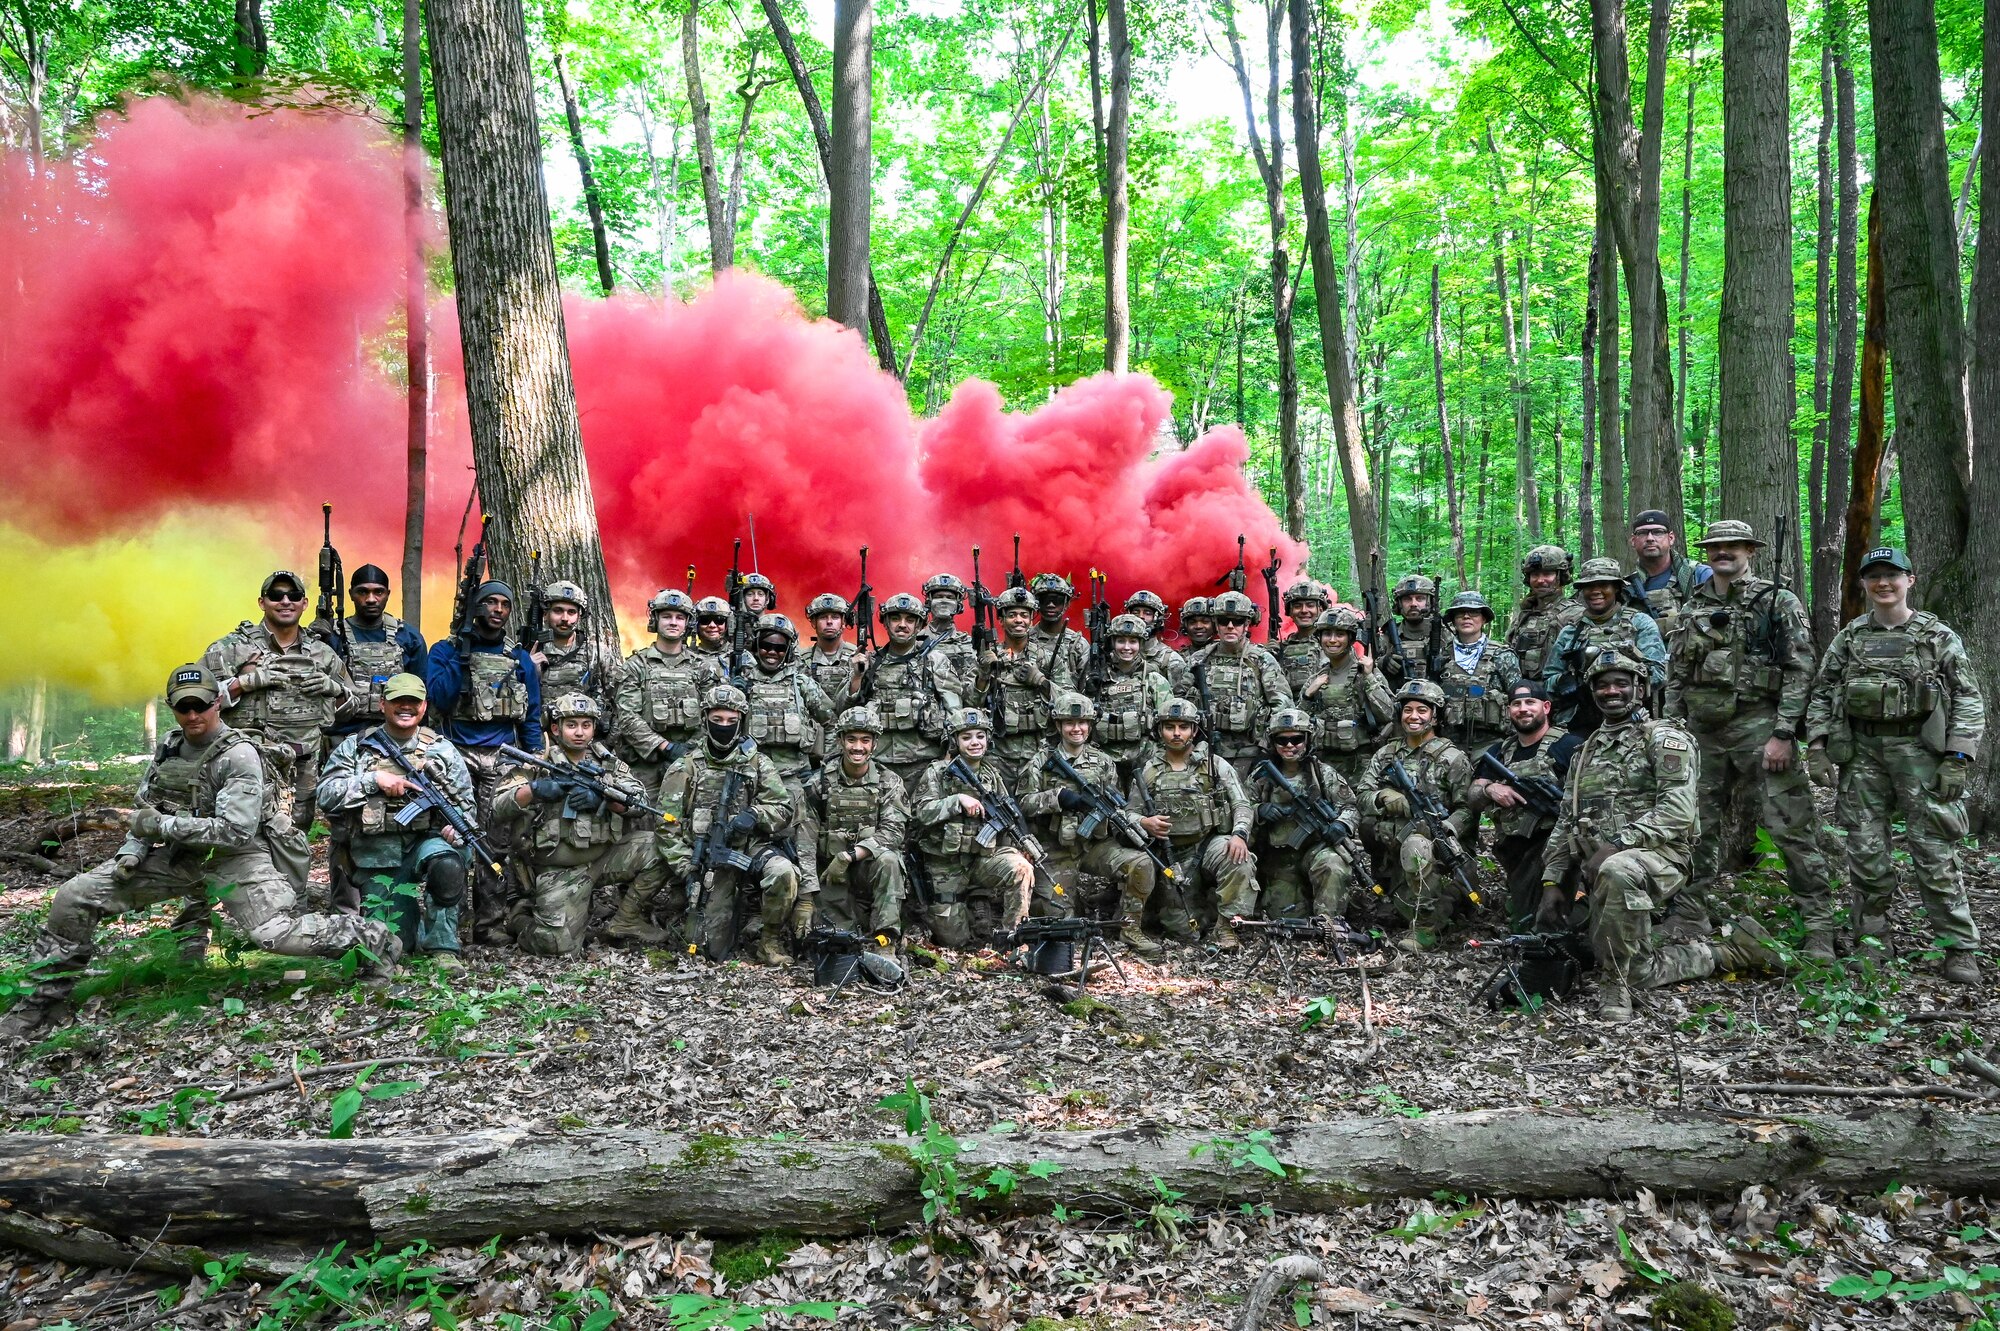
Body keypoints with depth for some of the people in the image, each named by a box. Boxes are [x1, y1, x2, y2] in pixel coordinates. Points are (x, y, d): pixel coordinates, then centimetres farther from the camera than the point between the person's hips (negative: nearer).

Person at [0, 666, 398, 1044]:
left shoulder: (239, 756, -16)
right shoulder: (169, 747, 7)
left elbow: (235, 831, -23)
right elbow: (146, 811, 17)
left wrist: (163, 825, -19)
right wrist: (132, 851, -1)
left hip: (235, 857, -7)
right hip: (181, 855, 7)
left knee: (276, 933, -24)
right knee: (74, 897, -2)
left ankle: (374, 941, -1)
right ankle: (46, 999, 16)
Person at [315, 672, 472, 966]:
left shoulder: (442, 750, 7)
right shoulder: (355, 748, 5)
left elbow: (466, 803, 8)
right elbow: (326, 796, -4)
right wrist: (374, 780, -16)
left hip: (425, 842, 0)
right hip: (377, 857, 0)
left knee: (446, 863, -36)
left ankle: (442, 947, -18)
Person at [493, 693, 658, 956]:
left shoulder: (608, 763, 8)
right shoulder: (538, 764, 0)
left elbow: (640, 801, -4)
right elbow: (498, 808, -7)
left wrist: (601, 798, -22)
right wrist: (534, 789, -24)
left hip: (604, 859, 3)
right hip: (559, 872, -3)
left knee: (656, 843, -18)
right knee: (560, 947, -16)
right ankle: (522, 914, 19)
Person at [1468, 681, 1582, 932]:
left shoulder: (1569, 746, 0)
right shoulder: (1500, 751, 19)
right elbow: (1473, 796, 15)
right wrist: (1490, 789, -6)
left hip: (1550, 845, -6)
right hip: (1512, 853, 6)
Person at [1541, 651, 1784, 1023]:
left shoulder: (1663, 737, 0)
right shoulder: (1585, 752, 19)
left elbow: (1677, 810, -15)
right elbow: (1565, 823, 19)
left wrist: (1616, 844, -24)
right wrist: (1552, 882, 8)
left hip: (1658, 858, -7)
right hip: (1599, 869, 7)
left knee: (1617, 871, -41)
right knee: (1640, 972, 3)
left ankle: (1614, 982, -26)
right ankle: (1730, 948, 24)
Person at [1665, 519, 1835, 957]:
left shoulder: (1779, 603, 0)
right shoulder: (1692, 609, 13)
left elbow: (1800, 671, -6)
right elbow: (1676, 675, 16)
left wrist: (1783, 735, -13)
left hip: (1759, 728, -5)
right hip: (1702, 732, 5)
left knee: (1791, 828, -6)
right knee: (1698, 827, 9)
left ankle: (1819, 925, 1)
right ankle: (1691, 914, 21)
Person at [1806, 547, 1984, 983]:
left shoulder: (1938, 635, 3)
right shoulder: (1849, 637, 10)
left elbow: (1968, 698, 1)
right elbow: (1821, 694, 12)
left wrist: (1958, 757, -8)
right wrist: (1816, 746, 1)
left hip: (1920, 749, -3)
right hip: (1862, 751, 3)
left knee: (1935, 848, -5)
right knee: (1865, 848, 3)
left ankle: (1959, 948, 4)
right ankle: (1871, 939, 15)